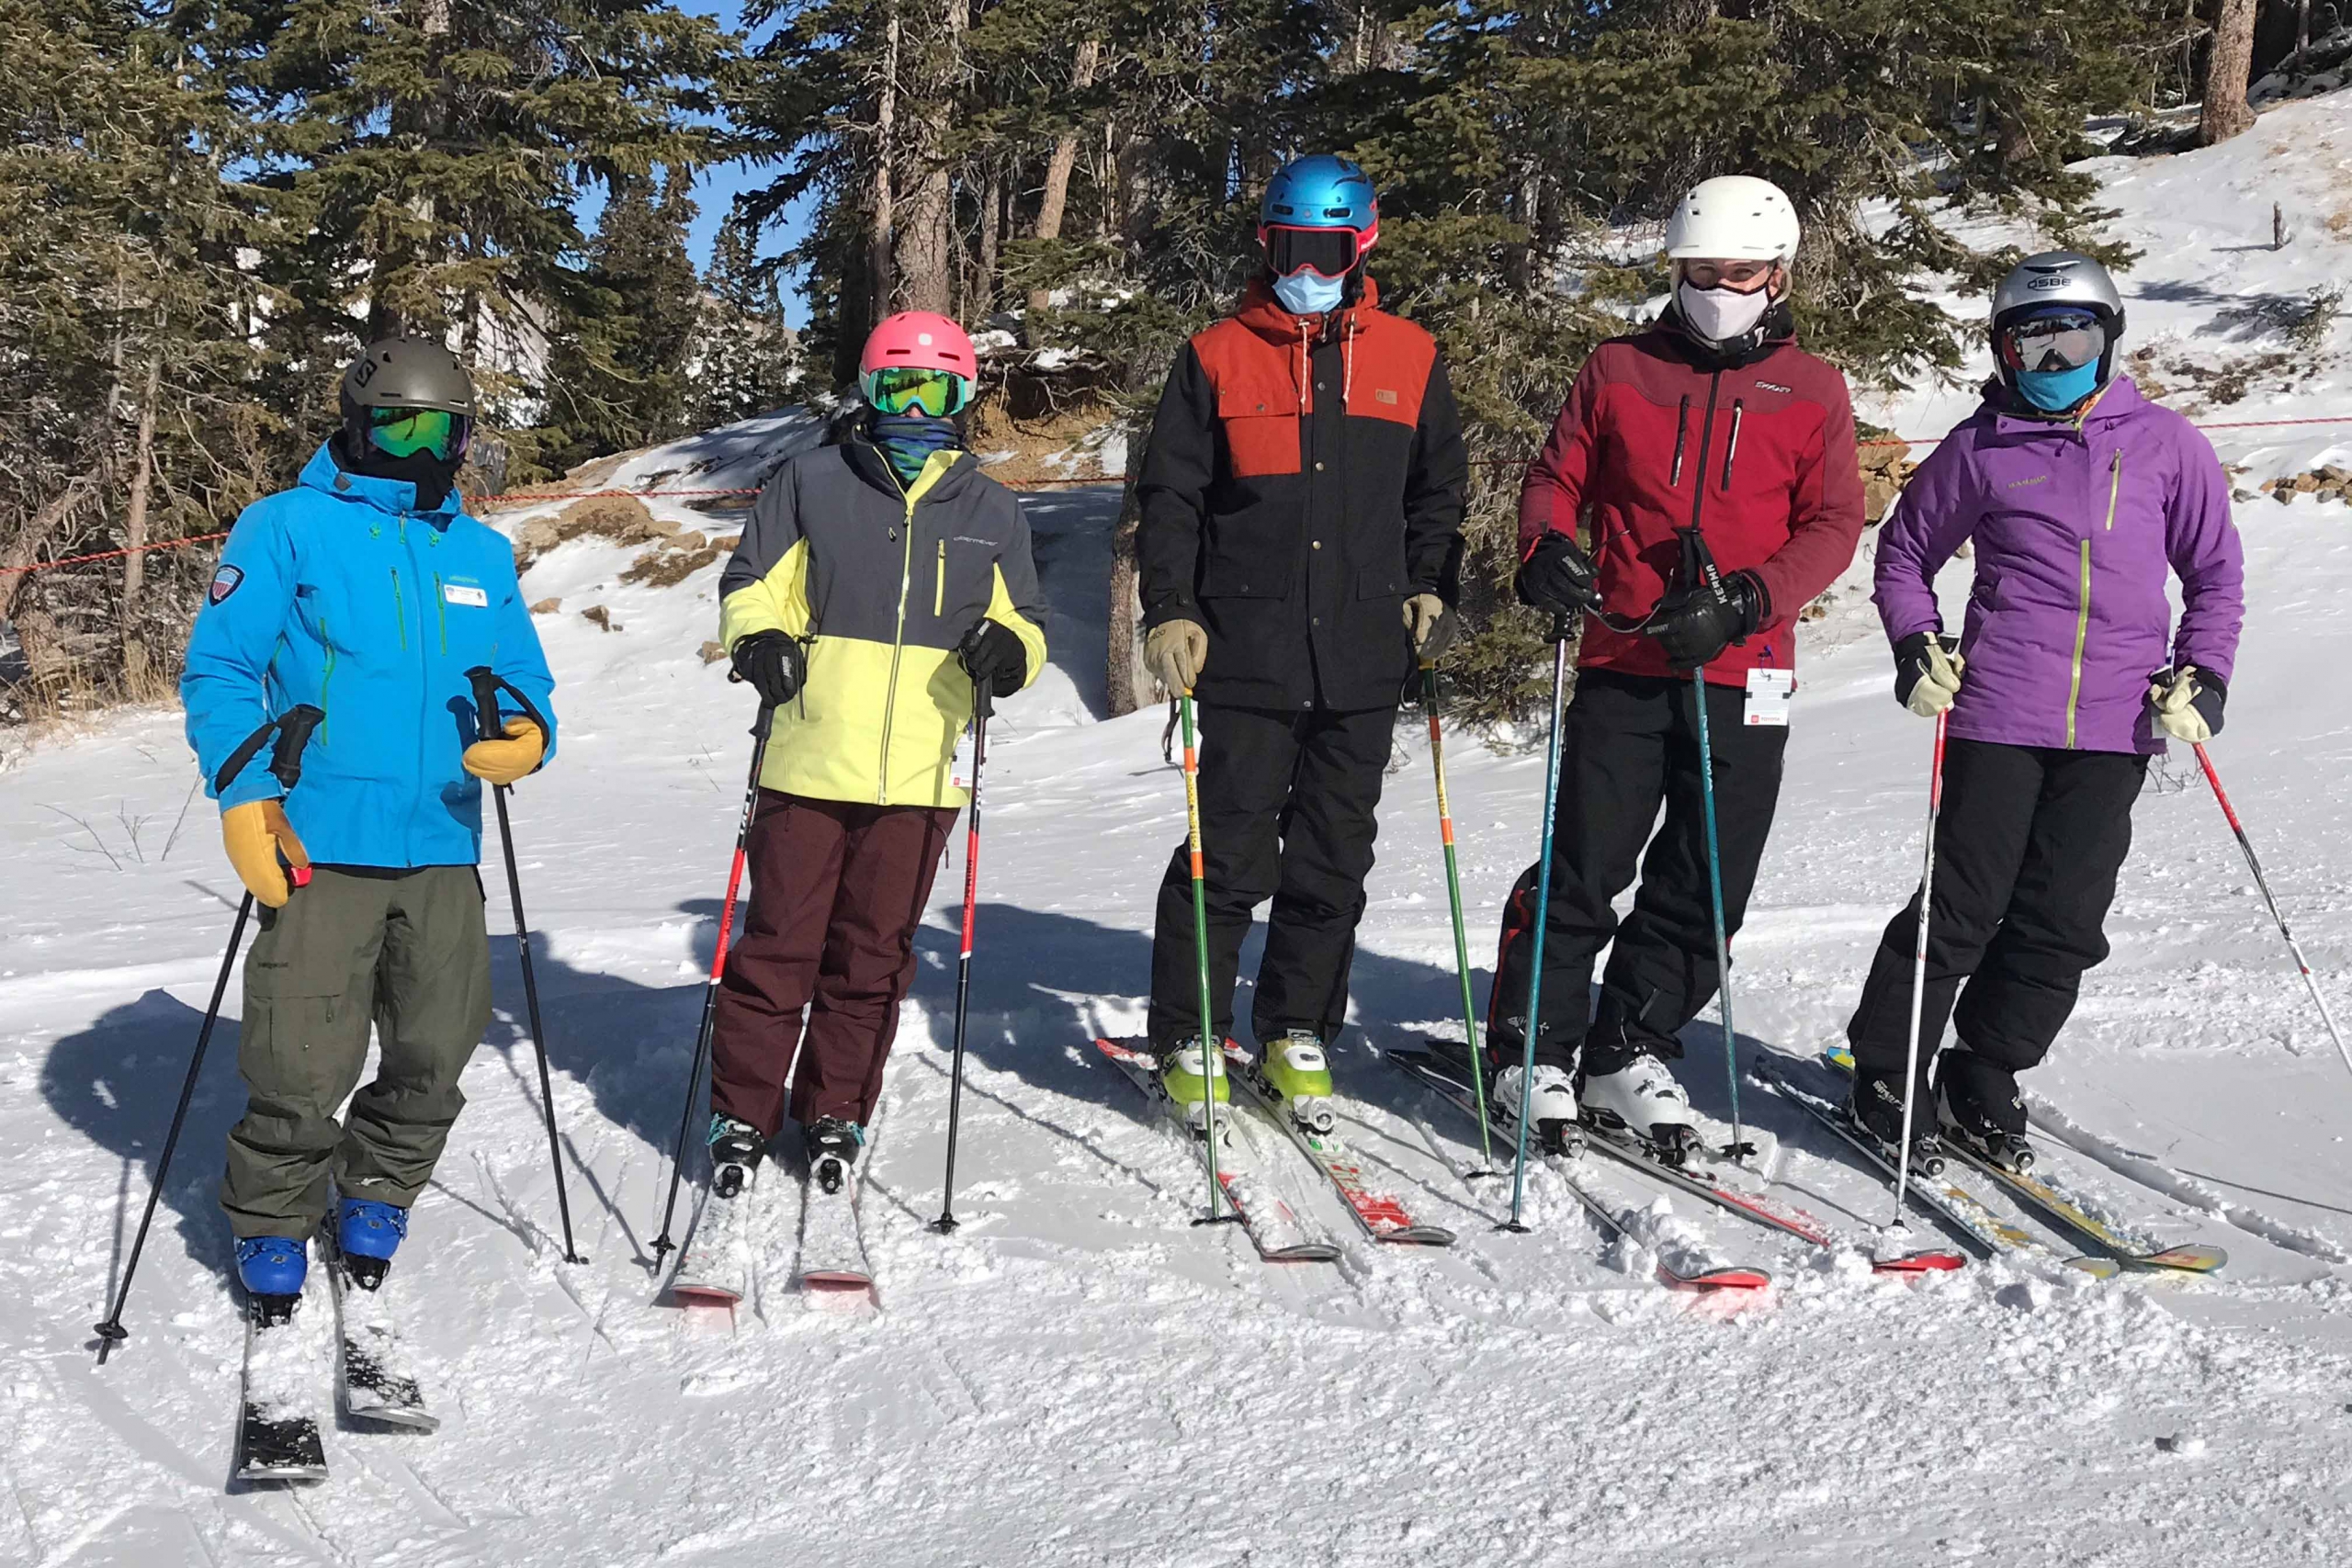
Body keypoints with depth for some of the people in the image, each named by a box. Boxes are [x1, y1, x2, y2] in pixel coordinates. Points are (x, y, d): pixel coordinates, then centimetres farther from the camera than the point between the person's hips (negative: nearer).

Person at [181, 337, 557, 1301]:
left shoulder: (482, 554, 15)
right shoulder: (288, 528, 1)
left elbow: (521, 675, 17)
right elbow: (220, 669, -2)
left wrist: (527, 734, -6)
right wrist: (245, 793, -14)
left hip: (443, 850, 5)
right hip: (320, 847, -4)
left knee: (437, 1052, 10)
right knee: (304, 1068, -5)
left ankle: (376, 1199, 33)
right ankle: (272, 1224, 18)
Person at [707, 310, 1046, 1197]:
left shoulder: (992, 511, 13)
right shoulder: (812, 484, 6)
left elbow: (1023, 620, 18)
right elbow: (749, 585, 9)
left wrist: (1010, 649, -5)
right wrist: (758, 641, -12)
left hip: (920, 776, 2)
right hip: (810, 765, -2)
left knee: (872, 955, 9)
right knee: (778, 947, 1)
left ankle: (835, 1109, 23)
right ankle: (742, 1111, 15)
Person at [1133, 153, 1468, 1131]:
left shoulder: (1409, 360, 10)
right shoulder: (1218, 359, 4)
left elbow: (1438, 490, 19)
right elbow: (1170, 494, 4)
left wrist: (1431, 591, 7)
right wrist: (1169, 611, -6)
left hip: (1363, 656, 3)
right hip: (1248, 651, -2)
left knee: (1334, 859, 9)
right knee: (1231, 855, -2)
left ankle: (1297, 1032, 23)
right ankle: (1187, 1037, 12)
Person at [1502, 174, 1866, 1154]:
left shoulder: (1811, 391, 8)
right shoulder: (1618, 371, 8)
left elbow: (1834, 524, 2)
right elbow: (1556, 479, 11)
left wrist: (1743, 599, -13)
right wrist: (1546, 548, -11)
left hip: (1743, 676, 1)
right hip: (1622, 666, -1)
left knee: (1707, 884, 4)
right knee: (1584, 867, -5)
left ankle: (1629, 1053, 19)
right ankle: (1533, 1049, 9)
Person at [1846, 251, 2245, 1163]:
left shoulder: (2165, 444, 8)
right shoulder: (1981, 449, 4)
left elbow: (2216, 573, 15)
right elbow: (1904, 554, 15)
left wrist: (2203, 675, 3)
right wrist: (1916, 645, 0)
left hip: (2115, 724, 2)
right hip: (1998, 714, -2)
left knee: (2065, 919, 5)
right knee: (1966, 903, -4)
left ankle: (1985, 1074, 20)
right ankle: (1885, 1070, 10)